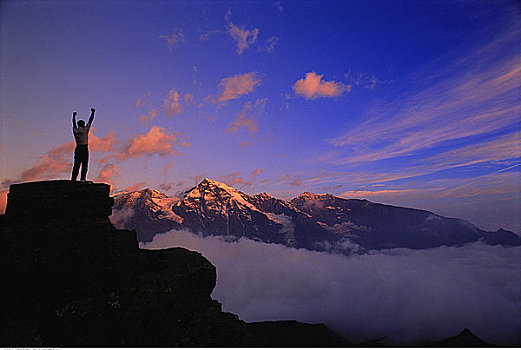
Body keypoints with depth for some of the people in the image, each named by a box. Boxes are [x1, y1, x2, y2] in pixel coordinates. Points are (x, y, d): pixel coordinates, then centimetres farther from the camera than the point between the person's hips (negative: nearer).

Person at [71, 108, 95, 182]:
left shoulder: (75, 130, 5)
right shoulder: (85, 129, -3)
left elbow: (74, 123, 24)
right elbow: (90, 121, 5)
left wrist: (74, 116, 41)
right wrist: (93, 112, 15)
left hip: (78, 149, 4)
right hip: (85, 149, -4)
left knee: (76, 165, 6)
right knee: (84, 165, -3)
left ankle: (73, 179, 1)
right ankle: (82, 178, -10)